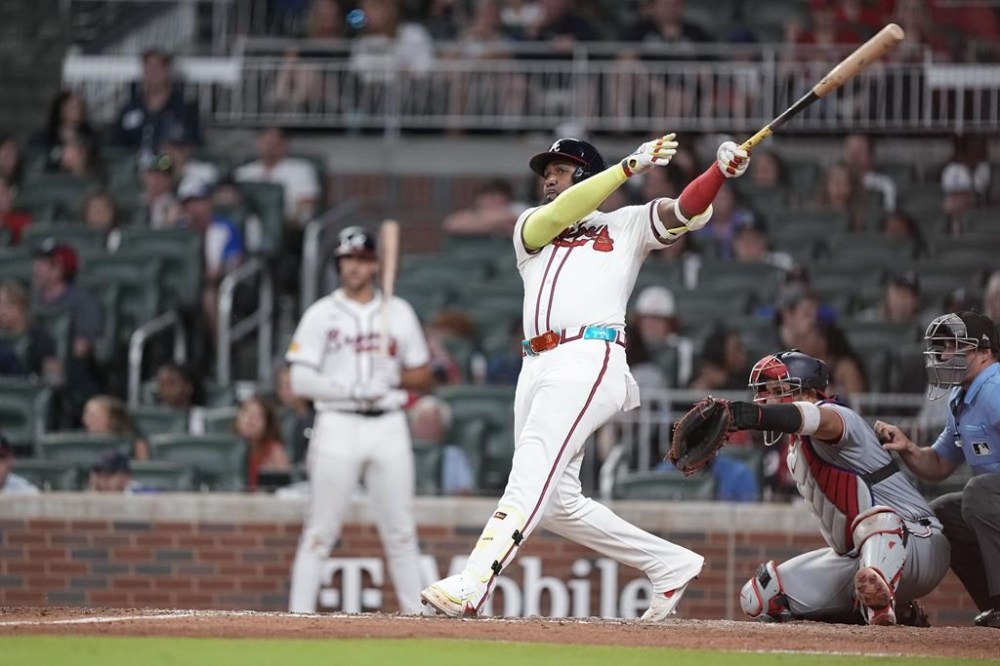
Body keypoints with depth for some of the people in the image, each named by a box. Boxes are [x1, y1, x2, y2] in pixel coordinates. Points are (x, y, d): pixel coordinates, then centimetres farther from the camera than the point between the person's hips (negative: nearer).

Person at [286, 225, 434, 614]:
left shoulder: (399, 312, 12)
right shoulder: (321, 315, 3)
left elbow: (423, 376, 15)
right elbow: (300, 381, -5)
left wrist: (395, 378, -7)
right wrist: (353, 389, -17)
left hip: (389, 426, 3)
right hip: (338, 425, -2)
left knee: (400, 530, 3)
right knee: (320, 530, -4)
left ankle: (415, 612, 8)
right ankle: (299, 613, -3)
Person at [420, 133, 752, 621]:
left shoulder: (626, 225, 19)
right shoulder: (530, 227, 26)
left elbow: (687, 213, 6)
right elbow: (558, 215, 5)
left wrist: (720, 170, -13)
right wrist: (630, 165, -2)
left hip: (588, 359, -6)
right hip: (537, 367, 6)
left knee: (532, 474, -21)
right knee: (557, 501, 3)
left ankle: (470, 587, -35)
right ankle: (670, 564, 14)